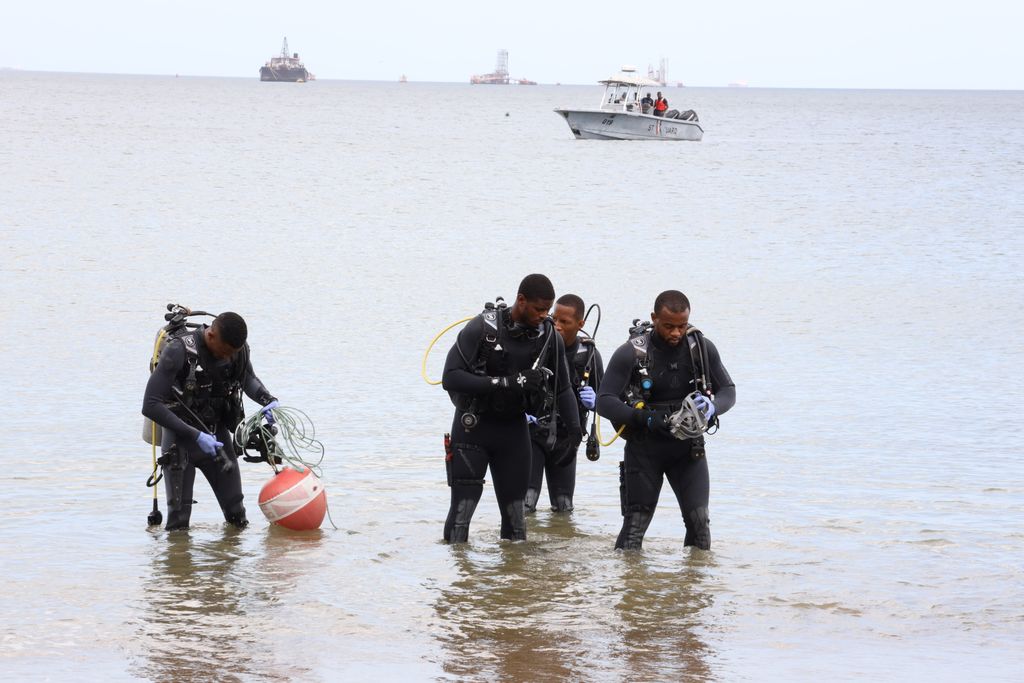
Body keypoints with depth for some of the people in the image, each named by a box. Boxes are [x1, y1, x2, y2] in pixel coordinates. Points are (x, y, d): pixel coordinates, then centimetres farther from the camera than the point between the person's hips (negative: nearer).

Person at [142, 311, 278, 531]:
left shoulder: (239, 349, -7)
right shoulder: (178, 352, -25)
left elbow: (248, 379, 16)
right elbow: (150, 406, -27)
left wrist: (268, 400, -6)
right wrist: (195, 436, -30)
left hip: (217, 434, 5)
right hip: (181, 437, -5)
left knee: (236, 514, 7)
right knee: (179, 519, -8)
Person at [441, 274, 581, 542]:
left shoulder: (550, 337, -4)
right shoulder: (482, 328, -18)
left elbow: (562, 388, 6)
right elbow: (450, 378, -22)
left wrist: (574, 426, -13)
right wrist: (504, 383, -29)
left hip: (514, 428, 4)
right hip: (473, 427, -4)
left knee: (515, 510, 7)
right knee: (462, 508, -7)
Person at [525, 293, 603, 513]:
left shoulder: (589, 354, -5)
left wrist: (594, 402, -18)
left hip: (566, 438, 3)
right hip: (532, 433, -3)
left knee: (564, 508, 11)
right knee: (524, 505, -14)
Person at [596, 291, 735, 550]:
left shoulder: (702, 348, -6)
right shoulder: (631, 353, -15)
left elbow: (728, 392, 2)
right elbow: (604, 402, -17)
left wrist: (712, 407, -22)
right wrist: (646, 418, -31)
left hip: (688, 444, 2)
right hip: (644, 446, -2)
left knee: (699, 519, -5)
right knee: (635, 523, -4)